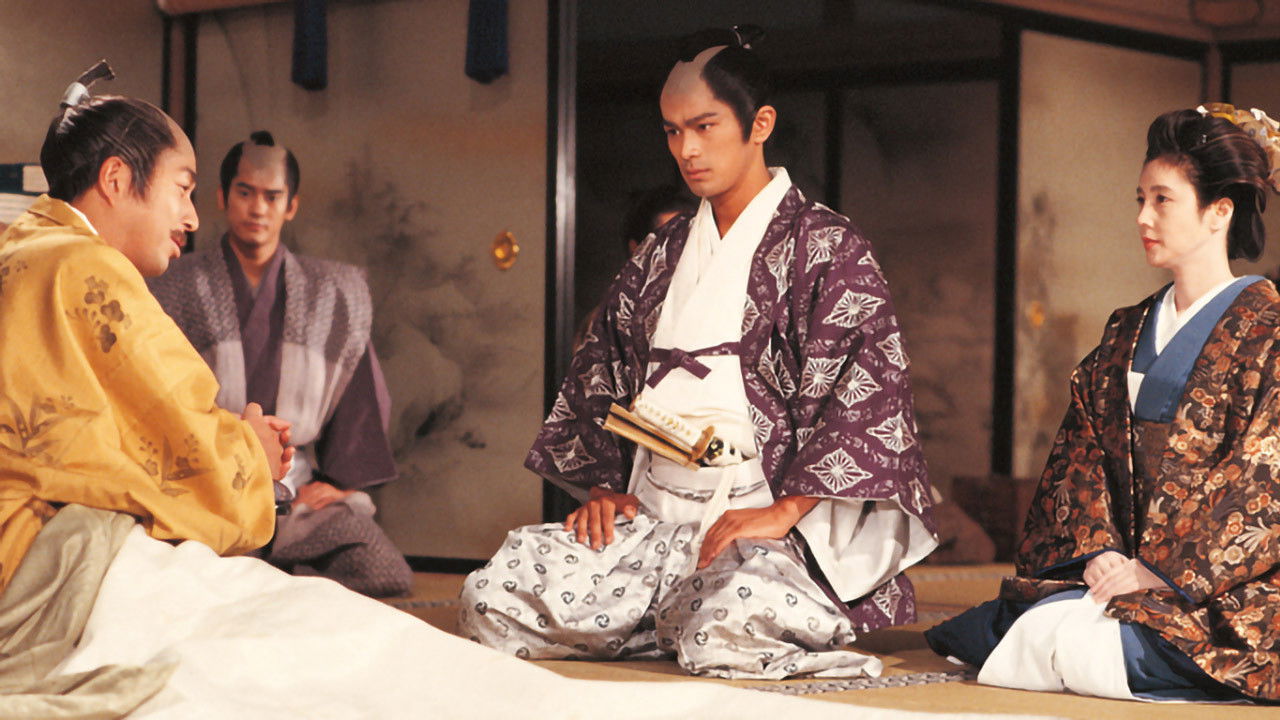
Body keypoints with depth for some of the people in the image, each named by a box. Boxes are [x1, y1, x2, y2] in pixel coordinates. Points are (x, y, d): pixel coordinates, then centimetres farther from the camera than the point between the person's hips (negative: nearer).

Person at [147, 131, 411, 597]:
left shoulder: (336, 293, 15)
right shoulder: (177, 287, 10)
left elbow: (362, 398, 21)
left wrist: (341, 480, 9)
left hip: (301, 489, 3)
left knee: (385, 576, -24)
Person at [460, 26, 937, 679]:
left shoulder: (827, 248, 0)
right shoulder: (664, 253, 19)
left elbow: (865, 389, -10)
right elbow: (602, 373, 21)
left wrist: (781, 512, -18)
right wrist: (603, 489, 5)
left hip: (765, 519, -6)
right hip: (651, 515, 6)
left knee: (729, 625, -38)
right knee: (493, 597, -16)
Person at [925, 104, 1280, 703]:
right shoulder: (1127, 333, 19)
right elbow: (1082, 452, 12)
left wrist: (1162, 571, -17)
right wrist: (1098, 550, -7)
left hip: (1221, 591, -5)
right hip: (1124, 561, 5)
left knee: (1075, 643, -30)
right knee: (1035, 622, -28)